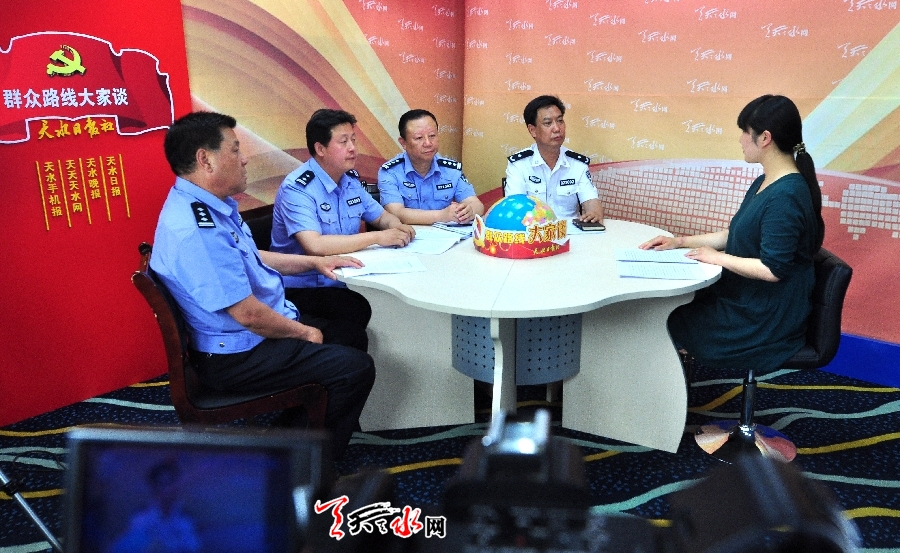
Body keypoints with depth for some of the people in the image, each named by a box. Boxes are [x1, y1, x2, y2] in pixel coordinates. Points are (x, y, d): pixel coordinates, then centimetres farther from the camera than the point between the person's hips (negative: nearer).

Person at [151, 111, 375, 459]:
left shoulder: (212, 204, 4)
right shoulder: (196, 231, -30)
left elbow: (251, 258, 18)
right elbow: (249, 314, -28)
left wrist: (314, 262, 11)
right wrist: (304, 333, -12)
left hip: (253, 334, 11)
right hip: (236, 356, -11)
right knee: (356, 367, -11)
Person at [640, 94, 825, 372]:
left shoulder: (786, 196, -25)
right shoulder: (764, 183, 8)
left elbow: (772, 269, -28)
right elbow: (735, 234, 16)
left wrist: (717, 257, -16)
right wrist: (680, 241, 8)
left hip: (767, 323, -10)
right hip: (746, 299, 10)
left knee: (665, 324, -6)